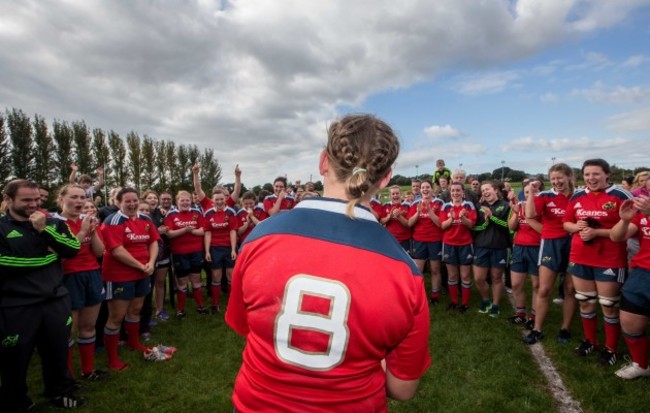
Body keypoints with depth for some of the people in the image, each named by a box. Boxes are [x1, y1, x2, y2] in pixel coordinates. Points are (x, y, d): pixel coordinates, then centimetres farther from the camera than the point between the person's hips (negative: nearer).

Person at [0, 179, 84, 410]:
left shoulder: (52, 223, 7)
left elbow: (73, 249, -5)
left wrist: (44, 230, -13)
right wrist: (43, 258, -12)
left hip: (56, 301, 4)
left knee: (58, 352, 18)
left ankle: (60, 392, 39)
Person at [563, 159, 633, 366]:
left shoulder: (620, 196, -10)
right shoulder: (577, 196, 5)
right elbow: (566, 223, 13)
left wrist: (596, 232, -21)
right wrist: (577, 227, -9)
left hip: (609, 261, -5)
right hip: (580, 258, 5)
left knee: (609, 306, 7)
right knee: (585, 302, 16)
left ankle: (611, 348, 25)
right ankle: (589, 341, 34)